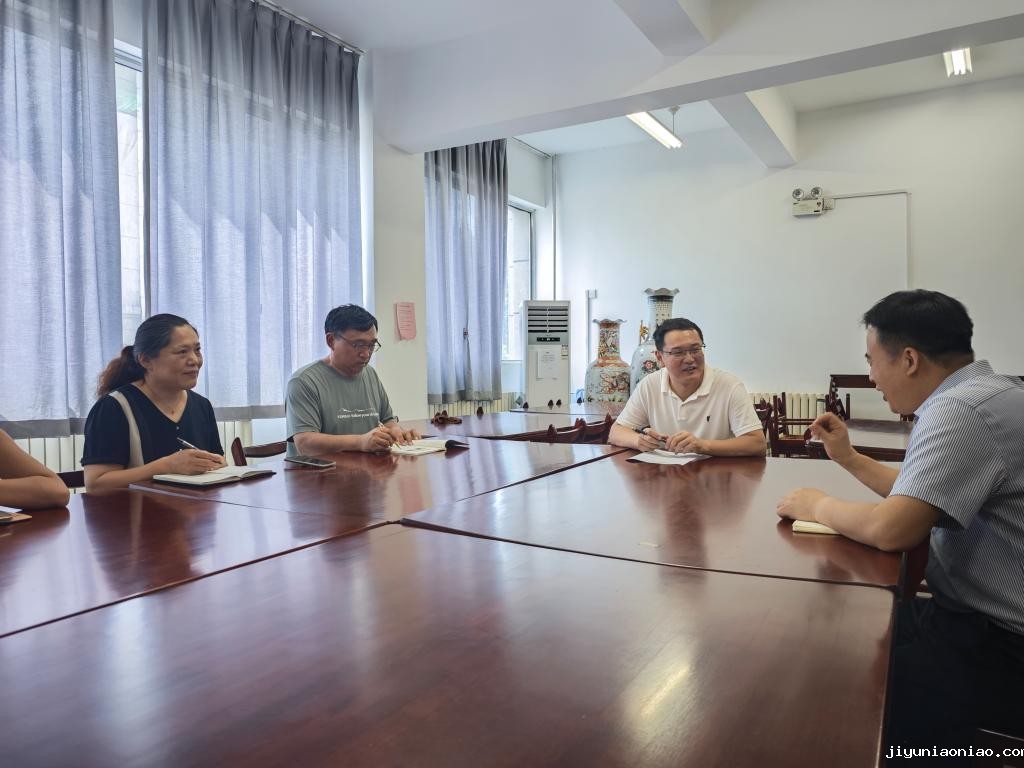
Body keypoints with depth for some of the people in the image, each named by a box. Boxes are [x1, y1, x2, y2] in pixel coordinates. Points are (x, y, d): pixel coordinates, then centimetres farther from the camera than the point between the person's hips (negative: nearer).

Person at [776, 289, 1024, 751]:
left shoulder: (960, 410, -23)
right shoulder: (979, 396, 11)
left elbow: (890, 529, -28)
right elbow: (915, 496, 23)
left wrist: (819, 506, -11)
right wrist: (848, 457, 16)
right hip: (985, 613, 10)